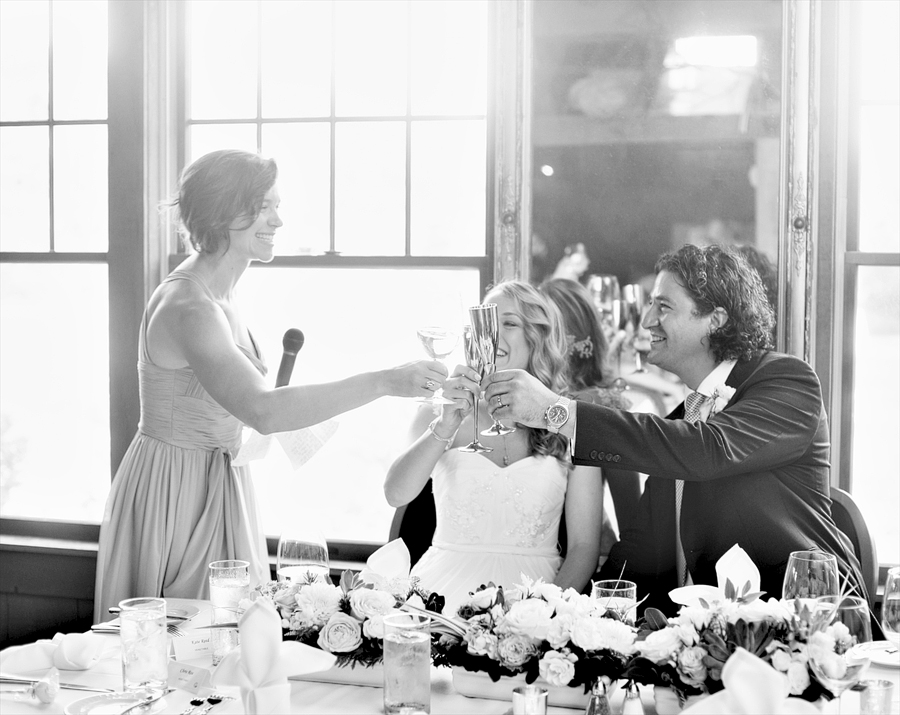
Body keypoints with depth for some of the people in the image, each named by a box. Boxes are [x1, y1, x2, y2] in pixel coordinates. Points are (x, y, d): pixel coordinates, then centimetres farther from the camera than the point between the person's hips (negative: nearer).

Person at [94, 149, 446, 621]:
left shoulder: (220, 294, 7)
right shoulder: (188, 306, -24)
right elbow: (263, 411, -37)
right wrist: (384, 382, -39)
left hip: (218, 487, 9)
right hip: (175, 494, -9)